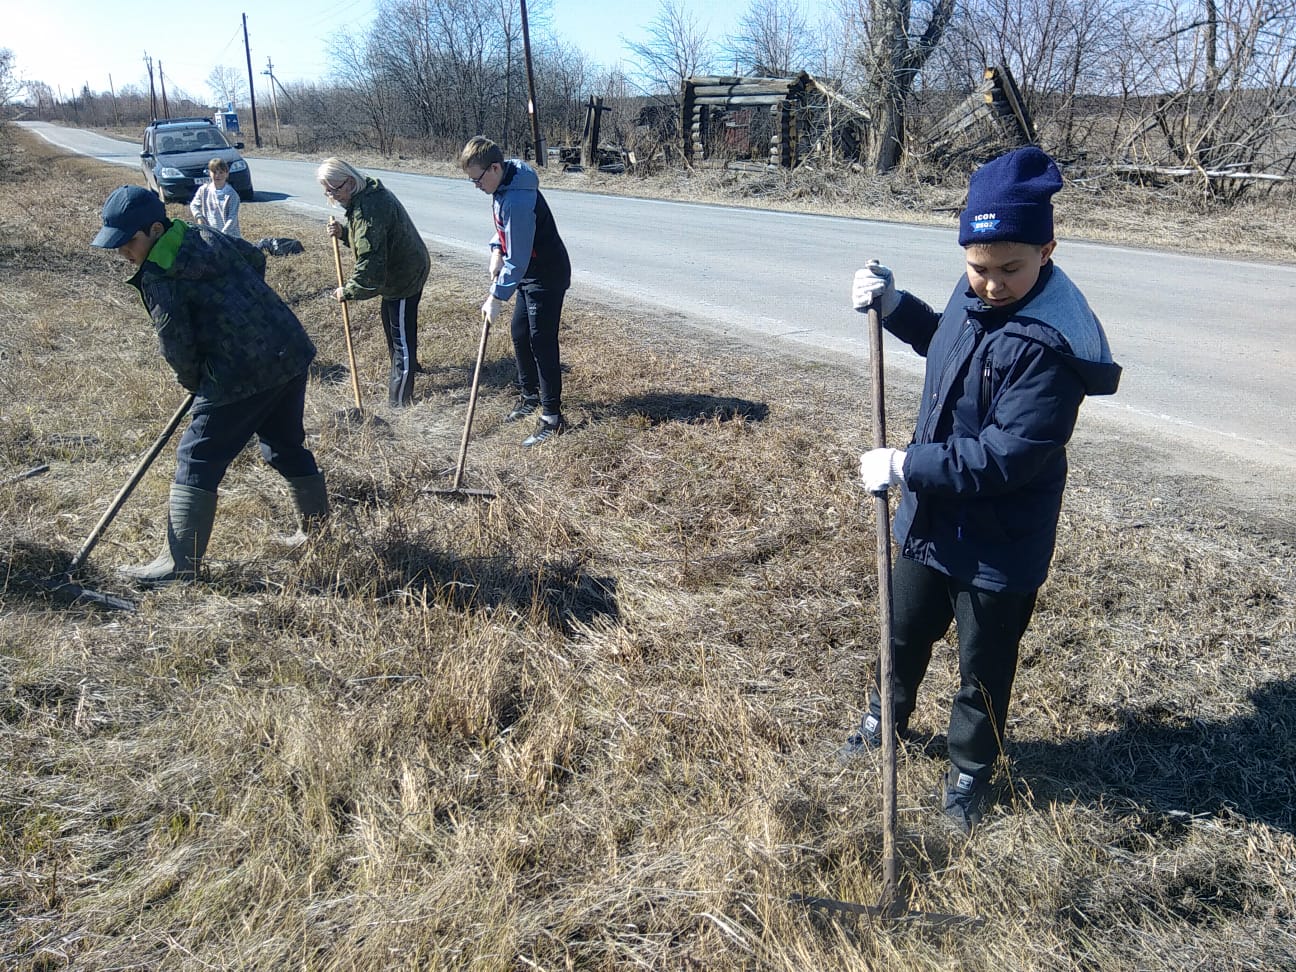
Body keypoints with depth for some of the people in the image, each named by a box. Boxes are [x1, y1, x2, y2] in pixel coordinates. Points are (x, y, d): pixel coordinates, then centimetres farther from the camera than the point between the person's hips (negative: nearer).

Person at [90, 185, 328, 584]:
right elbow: (256, 260, 27)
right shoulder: (208, 236, 10)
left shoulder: (158, 277, -11)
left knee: (198, 462, 2)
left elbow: (176, 346, -9)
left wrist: (193, 382, 10)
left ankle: (180, 564, 6)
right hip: (292, 355, 8)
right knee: (288, 446, 23)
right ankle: (318, 528, 35)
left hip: (242, 376, -8)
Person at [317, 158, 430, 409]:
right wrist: (343, 233, -4)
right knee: (390, 320, 29)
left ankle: (399, 402, -2)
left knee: (401, 335, -7)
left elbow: (370, 260, -32)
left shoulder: (369, 208, -29)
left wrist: (349, 290, -22)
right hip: (402, 270, 11)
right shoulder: (366, 195, 5)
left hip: (405, 275, -11)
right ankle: (406, 366, 52)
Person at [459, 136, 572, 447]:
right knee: (520, 334, 18)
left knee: (542, 344, -7)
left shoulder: (518, 201, -31)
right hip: (529, 273, 10)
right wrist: (497, 249, 2)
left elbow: (517, 260, -29)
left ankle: (552, 417, 1)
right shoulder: (503, 183, 0)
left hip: (547, 277, -10)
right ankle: (531, 396, 36)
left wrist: (496, 297, -22)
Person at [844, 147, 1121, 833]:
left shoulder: (1053, 344, -28)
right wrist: (894, 306, 5)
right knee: (906, 629, 27)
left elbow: (1006, 457, -31)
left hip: (999, 542, -7)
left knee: (982, 668, 14)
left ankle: (970, 771, 39)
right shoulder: (975, 296, -4)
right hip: (932, 517, 7)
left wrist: (904, 466, -26)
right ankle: (885, 716, 54)